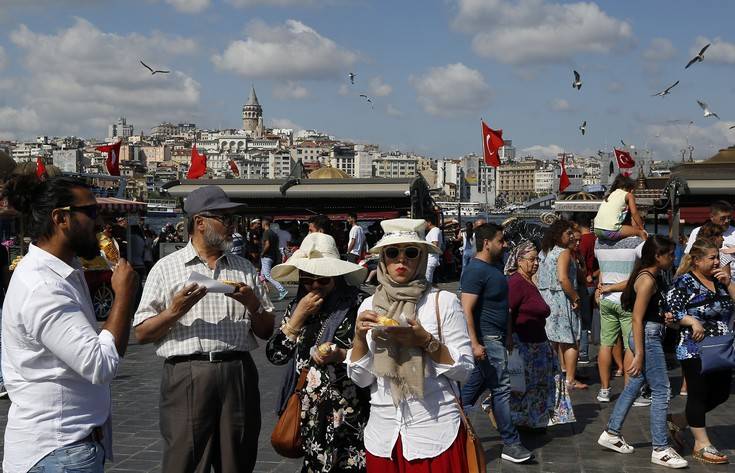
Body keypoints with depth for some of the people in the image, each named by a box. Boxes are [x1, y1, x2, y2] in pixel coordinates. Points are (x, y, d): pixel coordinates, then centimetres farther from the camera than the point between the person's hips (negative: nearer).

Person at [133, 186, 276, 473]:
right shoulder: (166, 268, 6)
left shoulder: (244, 269, 16)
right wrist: (174, 311, -13)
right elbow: (142, 334, 2)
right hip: (186, 374, -3)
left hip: (238, 374, 3)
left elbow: (267, 332, 16)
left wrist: (253, 305, -2)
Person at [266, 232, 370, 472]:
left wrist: (341, 355, -22)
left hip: (348, 412, -4)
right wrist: (299, 315, -7)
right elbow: (275, 355, 1)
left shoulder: (356, 304, -8)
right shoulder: (298, 304, 7)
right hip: (309, 411, 5)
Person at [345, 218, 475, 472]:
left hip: (435, 433, -3)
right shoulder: (370, 305, 3)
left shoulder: (444, 301, -6)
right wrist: (359, 337, -12)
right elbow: (361, 379, 3)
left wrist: (426, 341, -19)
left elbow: (464, 370, -7)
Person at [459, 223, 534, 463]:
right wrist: (475, 344, -27)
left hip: (496, 337, 9)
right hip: (486, 339, -9)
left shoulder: (495, 265, 11)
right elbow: (466, 310, -23)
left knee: (472, 387, 13)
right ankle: (510, 444, 3)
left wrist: (508, 333, 22)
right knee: (501, 388, -4)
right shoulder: (475, 270, -18)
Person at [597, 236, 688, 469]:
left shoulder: (655, 277, 12)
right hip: (647, 336, -10)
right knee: (661, 390, -5)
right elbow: (637, 319, -20)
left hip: (653, 335, 10)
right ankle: (660, 449, 1)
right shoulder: (647, 280, -17)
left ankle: (611, 433, 25)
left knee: (635, 384, 16)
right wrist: (639, 354, -21)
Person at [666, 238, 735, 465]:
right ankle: (702, 444, 8)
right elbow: (670, 310, -15)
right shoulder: (684, 282, -8)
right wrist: (692, 321, -25)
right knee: (698, 394, 0)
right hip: (695, 350, -7)